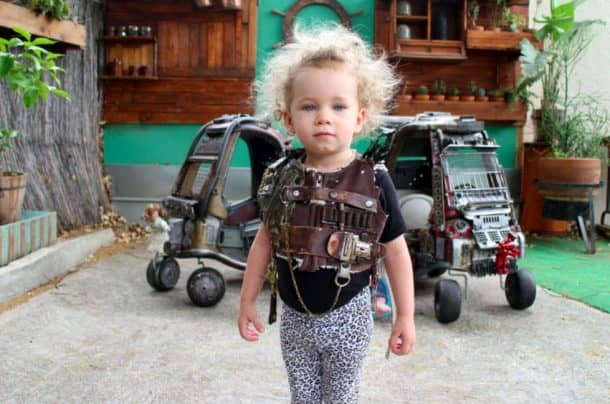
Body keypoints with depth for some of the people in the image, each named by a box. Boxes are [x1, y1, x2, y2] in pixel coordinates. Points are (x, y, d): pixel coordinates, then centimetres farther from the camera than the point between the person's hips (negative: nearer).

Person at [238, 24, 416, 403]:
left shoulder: (374, 182, -15)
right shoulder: (280, 177, -8)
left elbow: (395, 252, -7)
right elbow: (265, 241, 4)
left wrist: (406, 316, -4)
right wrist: (248, 301, 8)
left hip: (348, 318, -2)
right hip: (294, 317, 3)